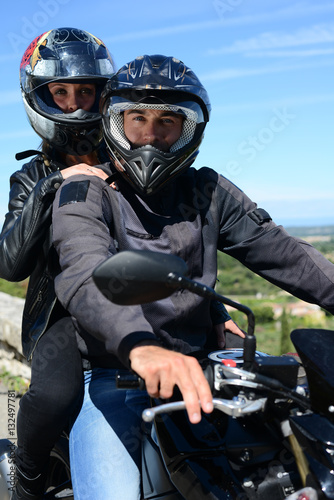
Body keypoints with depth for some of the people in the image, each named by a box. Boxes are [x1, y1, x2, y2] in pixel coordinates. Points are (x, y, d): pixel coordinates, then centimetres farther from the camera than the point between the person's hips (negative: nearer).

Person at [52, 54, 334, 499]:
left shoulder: (206, 191, 10)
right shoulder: (83, 194, -5)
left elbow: (279, 251, 7)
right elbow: (86, 277, -24)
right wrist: (140, 345, -44)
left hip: (193, 368, 4)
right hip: (109, 373, -4)